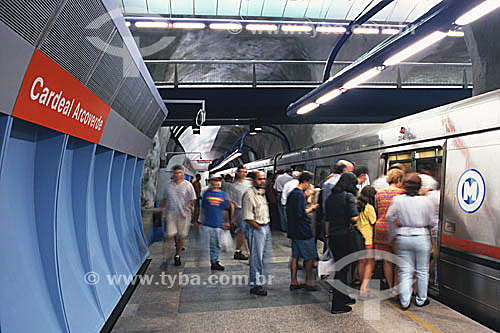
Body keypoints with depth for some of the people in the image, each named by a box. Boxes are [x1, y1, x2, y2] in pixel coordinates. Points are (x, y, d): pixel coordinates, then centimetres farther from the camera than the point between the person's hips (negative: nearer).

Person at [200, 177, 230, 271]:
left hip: (218, 223, 2)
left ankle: (215, 261, 22)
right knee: (208, 244, 1)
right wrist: (202, 219, 10)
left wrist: (226, 222, 12)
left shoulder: (222, 194, 5)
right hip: (207, 223, -2)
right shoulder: (206, 193, 2)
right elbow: (202, 208, 11)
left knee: (217, 245, 10)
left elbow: (225, 210, 11)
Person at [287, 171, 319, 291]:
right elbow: (300, 213, -22)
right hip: (303, 231, -9)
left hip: (294, 230, 9)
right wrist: (311, 208, -8)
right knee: (310, 257, 2)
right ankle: (308, 282, 8)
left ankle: (294, 282, 17)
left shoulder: (291, 193, 12)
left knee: (295, 256, 12)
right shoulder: (300, 194, -17)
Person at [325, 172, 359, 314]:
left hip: (333, 237, 7)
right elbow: (354, 218, -19)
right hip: (344, 237, -7)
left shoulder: (330, 197, 11)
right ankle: (337, 305, 8)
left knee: (340, 267, 20)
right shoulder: (349, 196, -10)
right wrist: (361, 216, 2)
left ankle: (344, 297, 34)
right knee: (342, 270, 2)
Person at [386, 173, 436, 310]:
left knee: (405, 271, 9)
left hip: (403, 238, 1)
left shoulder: (397, 200, -8)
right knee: (422, 271, 15)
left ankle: (405, 302, 10)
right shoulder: (426, 201, -10)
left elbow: (389, 217, -2)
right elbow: (432, 222, -2)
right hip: (421, 238, -1)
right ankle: (421, 300, 27)